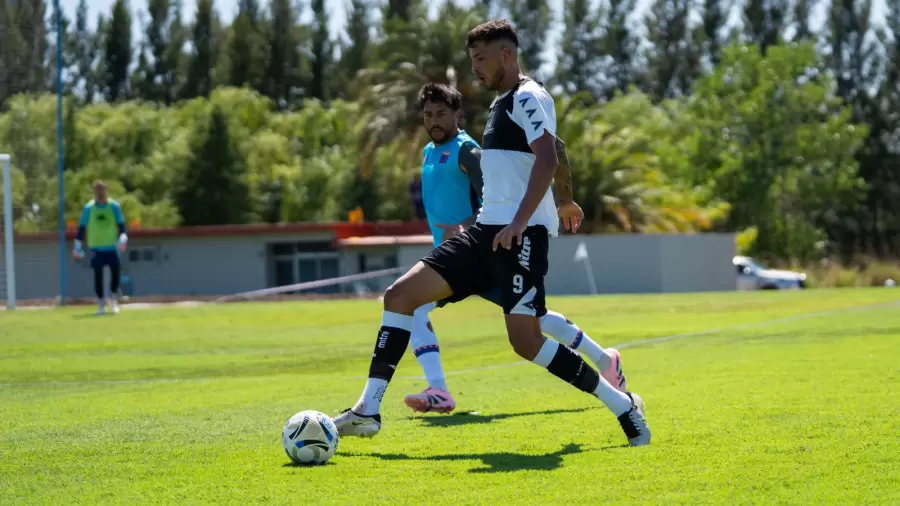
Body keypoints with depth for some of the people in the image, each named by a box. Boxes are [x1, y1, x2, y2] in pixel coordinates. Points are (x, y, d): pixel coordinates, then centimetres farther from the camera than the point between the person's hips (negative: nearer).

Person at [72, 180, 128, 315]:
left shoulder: (114, 206, 0)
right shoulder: (89, 208, -1)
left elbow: (121, 224, 3)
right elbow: (82, 227, 3)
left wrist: (123, 238, -14)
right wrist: (78, 246, 1)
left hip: (111, 247, 0)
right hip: (96, 247, 0)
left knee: (116, 271, -8)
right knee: (98, 274, -3)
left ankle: (113, 298, 14)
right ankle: (101, 303, 7)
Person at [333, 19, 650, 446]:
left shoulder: (527, 97, -8)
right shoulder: (501, 103, 21)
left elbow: (547, 160, -22)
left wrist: (520, 222, -27)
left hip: (521, 234, -9)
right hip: (488, 231, 9)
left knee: (525, 339, -18)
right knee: (399, 294, -1)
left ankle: (623, 407, -3)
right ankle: (368, 410, -3)